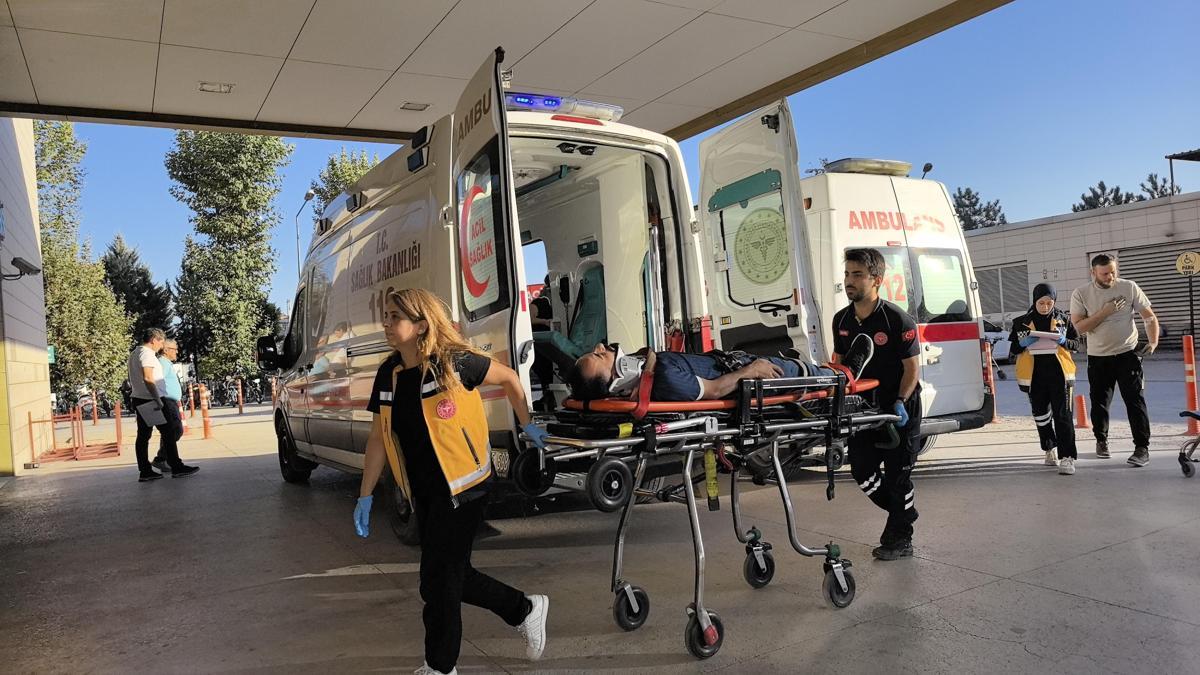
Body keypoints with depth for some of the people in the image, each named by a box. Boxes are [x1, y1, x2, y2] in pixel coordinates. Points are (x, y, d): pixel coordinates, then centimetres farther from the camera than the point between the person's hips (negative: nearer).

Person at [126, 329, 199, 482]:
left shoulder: (134, 354, 18)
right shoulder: (147, 353, -13)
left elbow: (132, 379, 24)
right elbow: (148, 378, -23)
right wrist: (158, 400, -23)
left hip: (139, 400, 10)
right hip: (151, 399, -10)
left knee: (143, 436, 7)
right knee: (168, 433, -3)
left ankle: (144, 471, 8)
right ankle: (176, 467, 0)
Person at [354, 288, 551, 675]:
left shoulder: (455, 362, -16)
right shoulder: (389, 374, 2)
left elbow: (509, 378, -1)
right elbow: (378, 437, 8)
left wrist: (527, 426, 6)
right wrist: (365, 496, 8)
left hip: (462, 485, -7)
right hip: (423, 492, 7)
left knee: (438, 580, -1)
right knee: (453, 575, 15)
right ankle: (526, 611, 36)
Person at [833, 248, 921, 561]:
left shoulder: (897, 320, -17)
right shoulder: (841, 320, 1)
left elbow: (912, 368, -14)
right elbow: (839, 362, 12)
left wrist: (900, 402, -25)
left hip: (899, 410, -6)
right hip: (865, 407, 6)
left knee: (897, 474, 1)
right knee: (861, 470, 6)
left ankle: (900, 539, 16)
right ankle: (904, 511, 32)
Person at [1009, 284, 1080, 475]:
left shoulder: (1063, 319, 5)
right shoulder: (1021, 322, 4)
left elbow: (1076, 343, 8)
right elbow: (1013, 349, 7)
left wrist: (1063, 341, -14)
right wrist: (1024, 343, -15)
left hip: (1059, 373, -1)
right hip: (1034, 375, 2)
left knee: (1063, 415, -8)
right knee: (1041, 415, 12)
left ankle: (1067, 457, -9)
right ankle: (1050, 450, 31)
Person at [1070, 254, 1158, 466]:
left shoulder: (1129, 288, -4)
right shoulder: (1081, 294, -5)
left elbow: (1149, 316, 0)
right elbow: (1079, 327, -13)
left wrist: (1153, 341, -14)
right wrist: (1105, 312, -21)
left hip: (1127, 354, -1)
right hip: (1097, 357, 1)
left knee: (1135, 401, -6)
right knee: (1099, 402, 10)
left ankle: (1142, 448, -2)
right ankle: (1101, 441, 31)